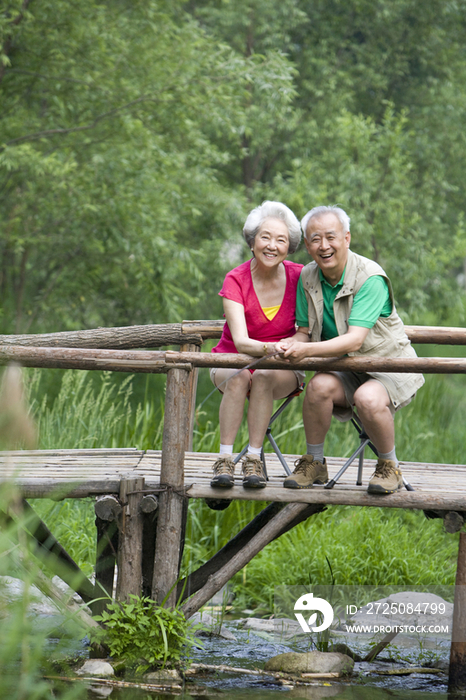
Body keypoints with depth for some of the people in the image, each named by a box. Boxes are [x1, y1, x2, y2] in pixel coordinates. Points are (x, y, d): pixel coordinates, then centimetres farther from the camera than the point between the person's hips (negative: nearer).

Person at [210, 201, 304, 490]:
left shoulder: (299, 277, -8)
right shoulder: (236, 281, -14)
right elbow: (241, 341, -25)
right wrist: (270, 348, -45)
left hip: (282, 370, 1)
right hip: (232, 361, -1)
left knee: (264, 375, -34)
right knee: (238, 377, -35)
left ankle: (254, 460, -31)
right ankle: (225, 461, -34)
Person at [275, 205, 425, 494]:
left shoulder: (370, 278, -21)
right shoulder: (308, 278, 0)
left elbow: (355, 340, -29)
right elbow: (305, 331, 5)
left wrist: (307, 350, -42)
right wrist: (289, 344, -20)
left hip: (389, 366, -5)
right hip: (345, 369, 5)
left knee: (368, 398, -36)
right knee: (320, 386, -29)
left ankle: (390, 467, -9)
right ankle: (314, 463, -9)